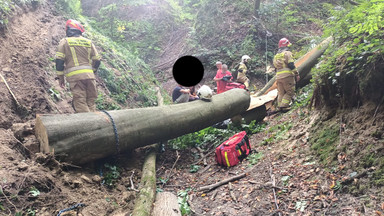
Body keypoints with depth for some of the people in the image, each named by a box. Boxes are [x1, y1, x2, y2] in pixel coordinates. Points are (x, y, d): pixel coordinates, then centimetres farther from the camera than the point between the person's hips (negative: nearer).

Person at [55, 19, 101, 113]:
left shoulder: (65, 42, 7)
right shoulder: (88, 42, 16)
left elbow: (59, 60, 1)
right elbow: (97, 60, 17)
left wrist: (60, 77, 9)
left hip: (75, 76, -3)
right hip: (89, 75, 4)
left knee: (80, 102, -5)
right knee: (91, 102, 10)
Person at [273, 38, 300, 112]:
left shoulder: (276, 56, 20)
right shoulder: (287, 53, -2)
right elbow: (291, 65, -11)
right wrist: (297, 74, -7)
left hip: (278, 77, 7)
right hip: (287, 76, -7)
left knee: (281, 93, 12)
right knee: (290, 92, -1)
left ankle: (279, 106, 8)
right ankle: (284, 106, -11)